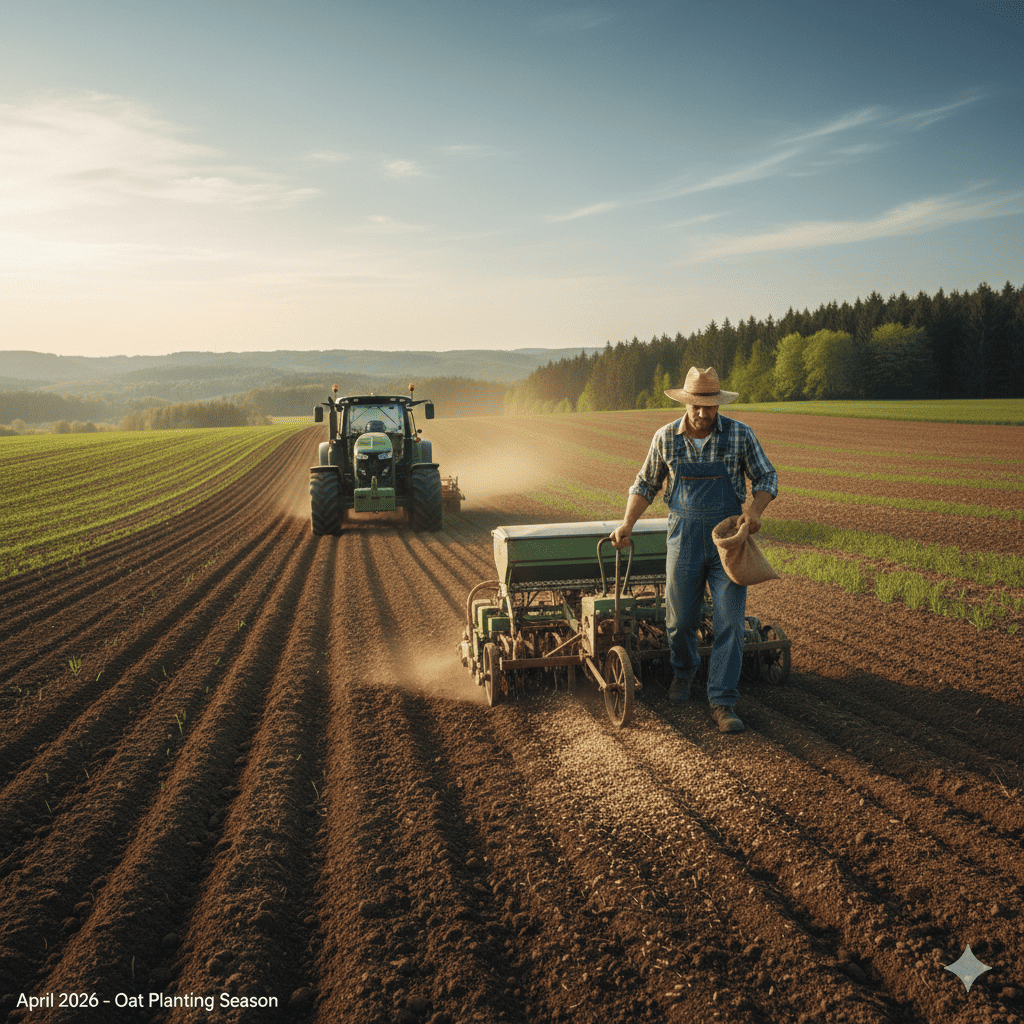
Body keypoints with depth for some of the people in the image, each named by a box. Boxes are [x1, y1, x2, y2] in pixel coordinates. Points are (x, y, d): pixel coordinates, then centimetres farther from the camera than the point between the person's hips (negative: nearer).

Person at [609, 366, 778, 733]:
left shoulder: (740, 434, -6)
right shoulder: (666, 438, -2)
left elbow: (767, 478, 1)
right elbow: (646, 485, 10)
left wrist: (755, 510, -19)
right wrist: (627, 524, -1)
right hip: (684, 540, 1)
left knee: (729, 624, -5)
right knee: (680, 620, 10)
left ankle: (722, 702, 3)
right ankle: (683, 669, 41)